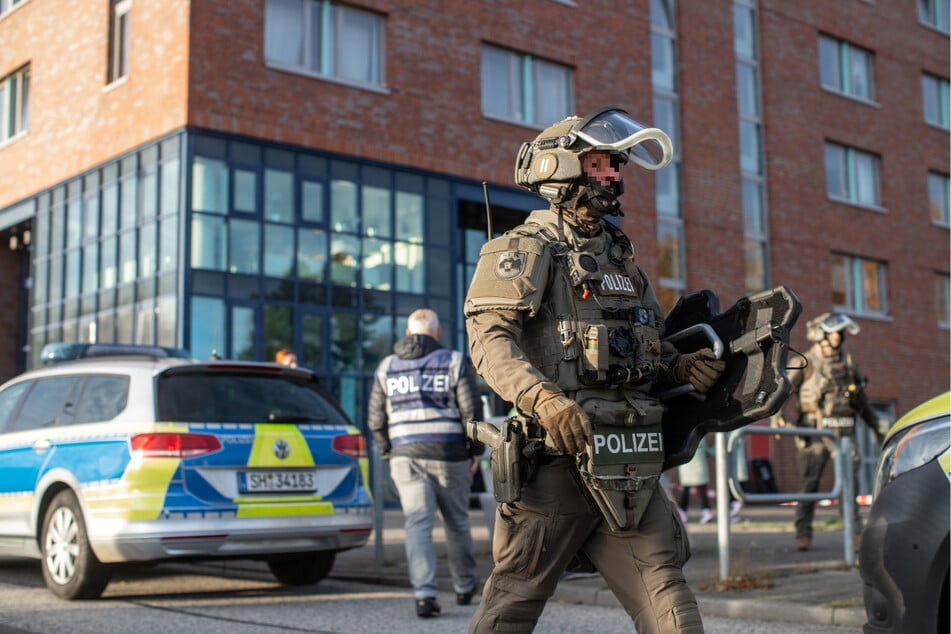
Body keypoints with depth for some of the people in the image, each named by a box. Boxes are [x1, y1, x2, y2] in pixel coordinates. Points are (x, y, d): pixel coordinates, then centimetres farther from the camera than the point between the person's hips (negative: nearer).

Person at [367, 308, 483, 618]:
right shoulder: (455, 362, 2)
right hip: (448, 454, -1)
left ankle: (425, 594, -15)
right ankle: (465, 586, 28)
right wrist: (476, 450, 6)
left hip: (406, 456, 1)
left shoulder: (387, 367, 11)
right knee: (456, 521, 14)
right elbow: (472, 411, -5)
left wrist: (389, 452, 20)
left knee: (418, 524, -1)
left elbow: (375, 420, 10)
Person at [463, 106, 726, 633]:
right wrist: (545, 399, -30)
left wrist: (683, 367, 3)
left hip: (631, 465, 7)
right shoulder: (528, 248, 0)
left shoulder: (623, 260, 24)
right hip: (558, 457, -6)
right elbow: (489, 338, -14)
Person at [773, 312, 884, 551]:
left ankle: (855, 531, 2)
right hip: (814, 431, -3)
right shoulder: (805, 363, 1)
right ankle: (803, 535, 6)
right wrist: (777, 417, -19)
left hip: (843, 431, 3)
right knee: (809, 482, -1)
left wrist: (876, 425, 27)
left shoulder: (848, 363, 15)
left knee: (849, 480, -5)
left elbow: (861, 400, 25)